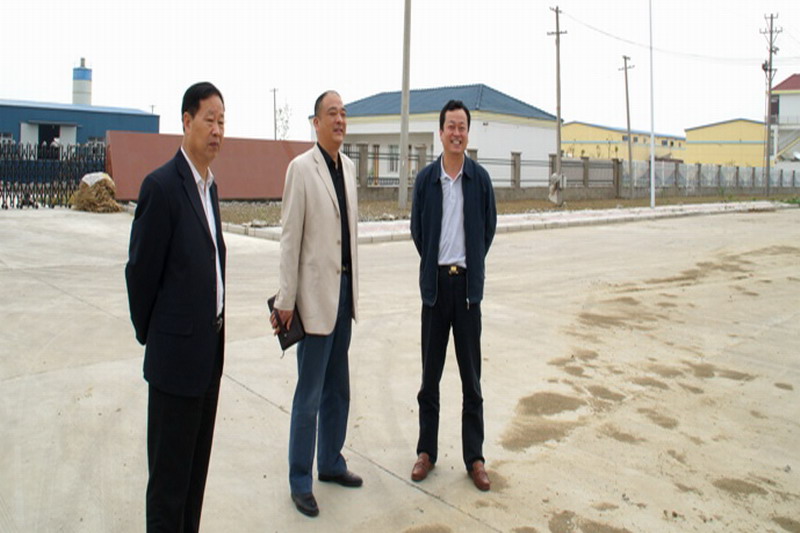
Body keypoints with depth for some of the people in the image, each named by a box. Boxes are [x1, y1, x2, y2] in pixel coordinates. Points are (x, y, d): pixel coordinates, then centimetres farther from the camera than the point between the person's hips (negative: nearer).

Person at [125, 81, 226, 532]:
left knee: (197, 463, 19)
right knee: (170, 472, 8)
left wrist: (215, 329, 13)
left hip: (211, 346, 8)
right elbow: (141, 270, -12)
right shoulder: (162, 185, -15)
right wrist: (148, 334, -1)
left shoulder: (210, 185, 10)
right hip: (178, 351, -8)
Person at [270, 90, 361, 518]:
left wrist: (353, 285, 14)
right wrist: (285, 299, -12)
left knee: (338, 388, 17)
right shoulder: (302, 168, -10)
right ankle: (300, 481, 17)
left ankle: (330, 463, 33)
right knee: (309, 394, 2)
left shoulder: (349, 167, 11)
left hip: (345, 288, 7)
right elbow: (290, 237, -12)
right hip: (317, 291, -7)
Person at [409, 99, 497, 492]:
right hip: (436, 282, 0)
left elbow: (489, 227, 10)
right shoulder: (426, 178, 0)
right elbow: (417, 229, 10)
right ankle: (426, 451, 23)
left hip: (468, 283, 0)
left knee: (471, 375, 7)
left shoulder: (480, 178, 0)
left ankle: (474, 457, 18)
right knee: (430, 374, 9)